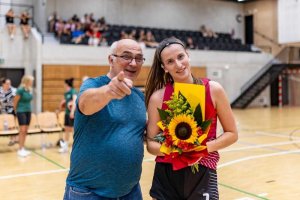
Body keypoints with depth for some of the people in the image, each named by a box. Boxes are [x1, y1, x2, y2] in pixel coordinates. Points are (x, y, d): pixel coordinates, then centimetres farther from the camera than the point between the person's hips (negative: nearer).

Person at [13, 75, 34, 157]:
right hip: (21, 111, -7)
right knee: (22, 130, -8)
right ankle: (20, 149, -1)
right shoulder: (20, 90, -16)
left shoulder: (30, 90, 4)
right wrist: (16, 110, 4)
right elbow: (15, 101, -8)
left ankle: (23, 148, 17)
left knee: (25, 131, 9)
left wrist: (28, 108, 14)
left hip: (28, 111, 7)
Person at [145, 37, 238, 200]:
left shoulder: (213, 90, -5)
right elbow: (151, 143, 0)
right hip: (166, 176, 1)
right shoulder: (158, 97, -6)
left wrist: (205, 147, -14)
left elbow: (231, 133, 1)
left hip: (202, 174, 0)